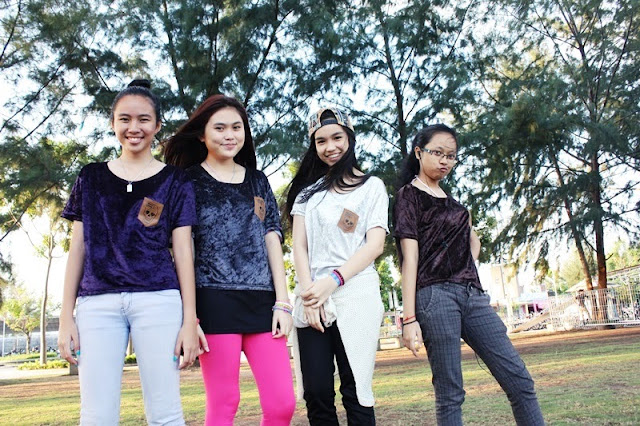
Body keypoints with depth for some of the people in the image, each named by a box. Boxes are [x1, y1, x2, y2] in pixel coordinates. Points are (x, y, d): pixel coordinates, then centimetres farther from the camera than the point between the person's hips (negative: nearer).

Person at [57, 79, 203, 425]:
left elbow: (182, 252, 5)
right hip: (97, 302, 2)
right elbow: (78, 249, 13)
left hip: (158, 300, -1)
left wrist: (190, 320, -2)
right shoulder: (91, 177, 14)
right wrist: (66, 316, 7)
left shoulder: (175, 181, 9)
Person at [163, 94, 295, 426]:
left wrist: (282, 302, 3)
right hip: (215, 303, -4)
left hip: (261, 302, 4)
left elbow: (272, 242, 12)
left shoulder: (257, 181, 16)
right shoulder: (189, 182, 4)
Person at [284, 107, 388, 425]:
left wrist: (331, 282, -13)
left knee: (355, 392, -5)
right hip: (312, 299, 3)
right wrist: (308, 293, -7)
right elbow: (299, 246, 10)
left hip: (355, 295, -3)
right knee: (317, 394, -1)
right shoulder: (308, 190, 19)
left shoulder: (371, 186, 11)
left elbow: (375, 245, 0)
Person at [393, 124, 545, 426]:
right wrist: (409, 318, -14)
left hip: (471, 295, 7)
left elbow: (473, 242, 35)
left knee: (519, 381, 0)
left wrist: (466, 272, 15)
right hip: (436, 297, -7)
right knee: (449, 395, -5)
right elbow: (410, 257, -8)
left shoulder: (451, 200, 21)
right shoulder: (410, 195, 2)